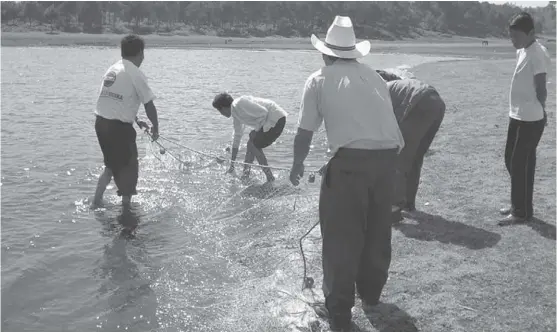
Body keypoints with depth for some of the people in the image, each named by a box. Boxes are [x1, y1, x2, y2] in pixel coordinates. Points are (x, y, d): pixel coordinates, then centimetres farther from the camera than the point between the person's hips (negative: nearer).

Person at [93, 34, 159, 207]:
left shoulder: (112, 69, 12)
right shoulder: (136, 74, -11)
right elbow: (149, 105, -9)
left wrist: (136, 120, 26)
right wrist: (155, 127, 6)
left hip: (101, 122, 8)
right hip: (119, 127, -8)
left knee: (112, 164, 24)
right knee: (129, 167, 10)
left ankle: (97, 201, 24)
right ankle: (126, 203, 18)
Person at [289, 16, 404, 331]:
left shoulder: (319, 80, 8)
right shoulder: (375, 76, 20)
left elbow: (305, 133, 9)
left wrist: (298, 165, 26)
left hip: (351, 160, -5)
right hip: (388, 157, 5)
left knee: (342, 237, 6)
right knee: (378, 230, 21)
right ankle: (371, 293, 40)